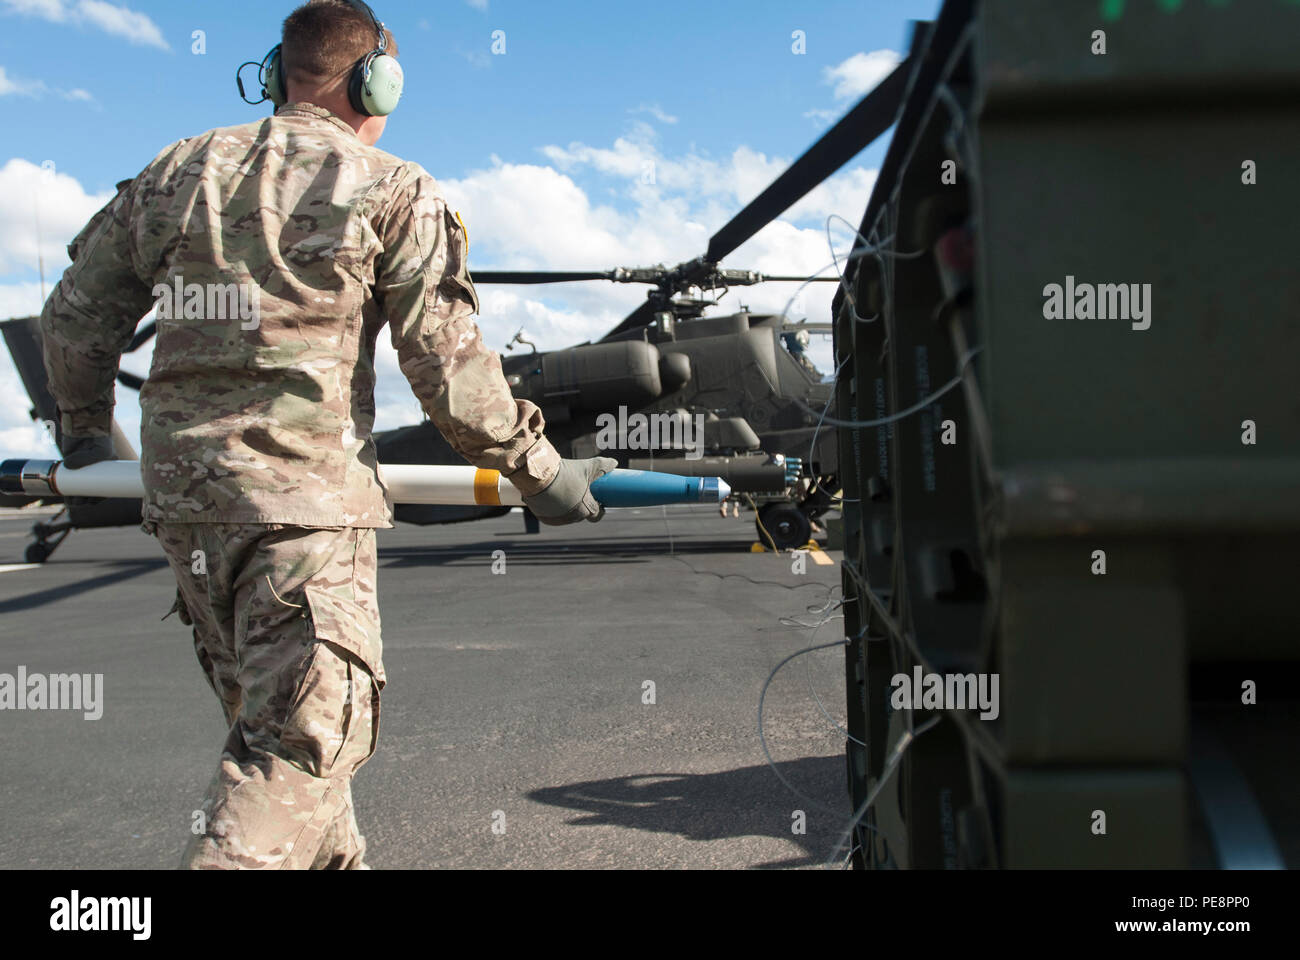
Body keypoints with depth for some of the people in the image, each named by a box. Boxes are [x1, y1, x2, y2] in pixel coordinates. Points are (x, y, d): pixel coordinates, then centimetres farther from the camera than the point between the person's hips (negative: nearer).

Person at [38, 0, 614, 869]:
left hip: (183, 493, 7)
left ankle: (338, 862, 36)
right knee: (310, 733, 0)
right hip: (305, 498, -7)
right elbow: (448, 361, -6)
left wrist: (87, 433, 32)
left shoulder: (179, 171, 14)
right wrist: (539, 471, 4)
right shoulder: (393, 192, -2)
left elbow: (78, 316, 17)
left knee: (270, 713, 21)